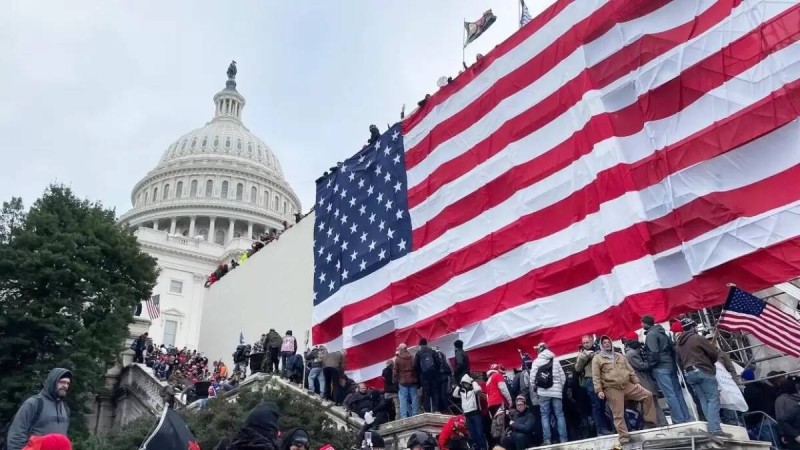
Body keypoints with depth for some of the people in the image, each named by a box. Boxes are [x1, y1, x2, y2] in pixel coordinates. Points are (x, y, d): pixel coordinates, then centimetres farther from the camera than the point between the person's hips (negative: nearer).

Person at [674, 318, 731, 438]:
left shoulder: (678, 344, 16)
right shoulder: (697, 338, -5)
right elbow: (713, 352, -5)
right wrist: (710, 363, 14)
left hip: (689, 374, 7)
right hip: (703, 371, -7)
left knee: (704, 401, 9)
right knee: (713, 399, -7)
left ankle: (712, 426, 5)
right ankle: (715, 429, -15)